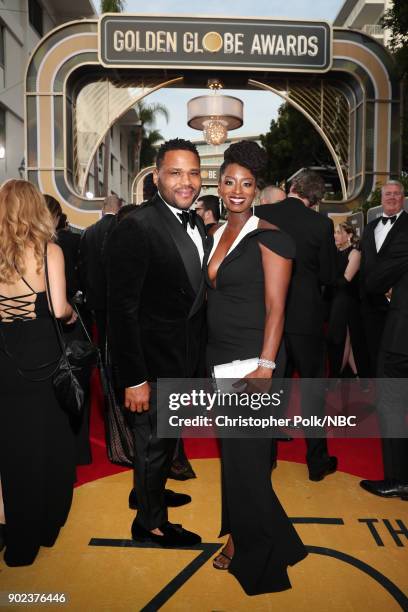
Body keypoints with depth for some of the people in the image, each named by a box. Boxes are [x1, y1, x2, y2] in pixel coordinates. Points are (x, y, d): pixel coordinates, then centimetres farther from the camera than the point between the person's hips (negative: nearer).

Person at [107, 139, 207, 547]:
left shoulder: (197, 225, 4)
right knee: (153, 443, 11)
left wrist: (196, 356, 10)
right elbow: (123, 309, -23)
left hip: (184, 360, 8)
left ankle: (150, 492, 51)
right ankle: (150, 523, 35)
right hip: (153, 363, -8)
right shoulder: (136, 228, -22)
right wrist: (133, 379, -22)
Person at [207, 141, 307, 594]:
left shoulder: (269, 237, -9)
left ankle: (257, 550, 24)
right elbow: (212, 297, 13)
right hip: (218, 355, 7)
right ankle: (239, 535, 35)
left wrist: (265, 366, -20)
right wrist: (208, 359, 10)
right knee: (231, 449, 16)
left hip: (251, 359, -7)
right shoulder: (216, 235, 11)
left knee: (246, 454, 2)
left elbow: (275, 307, -13)